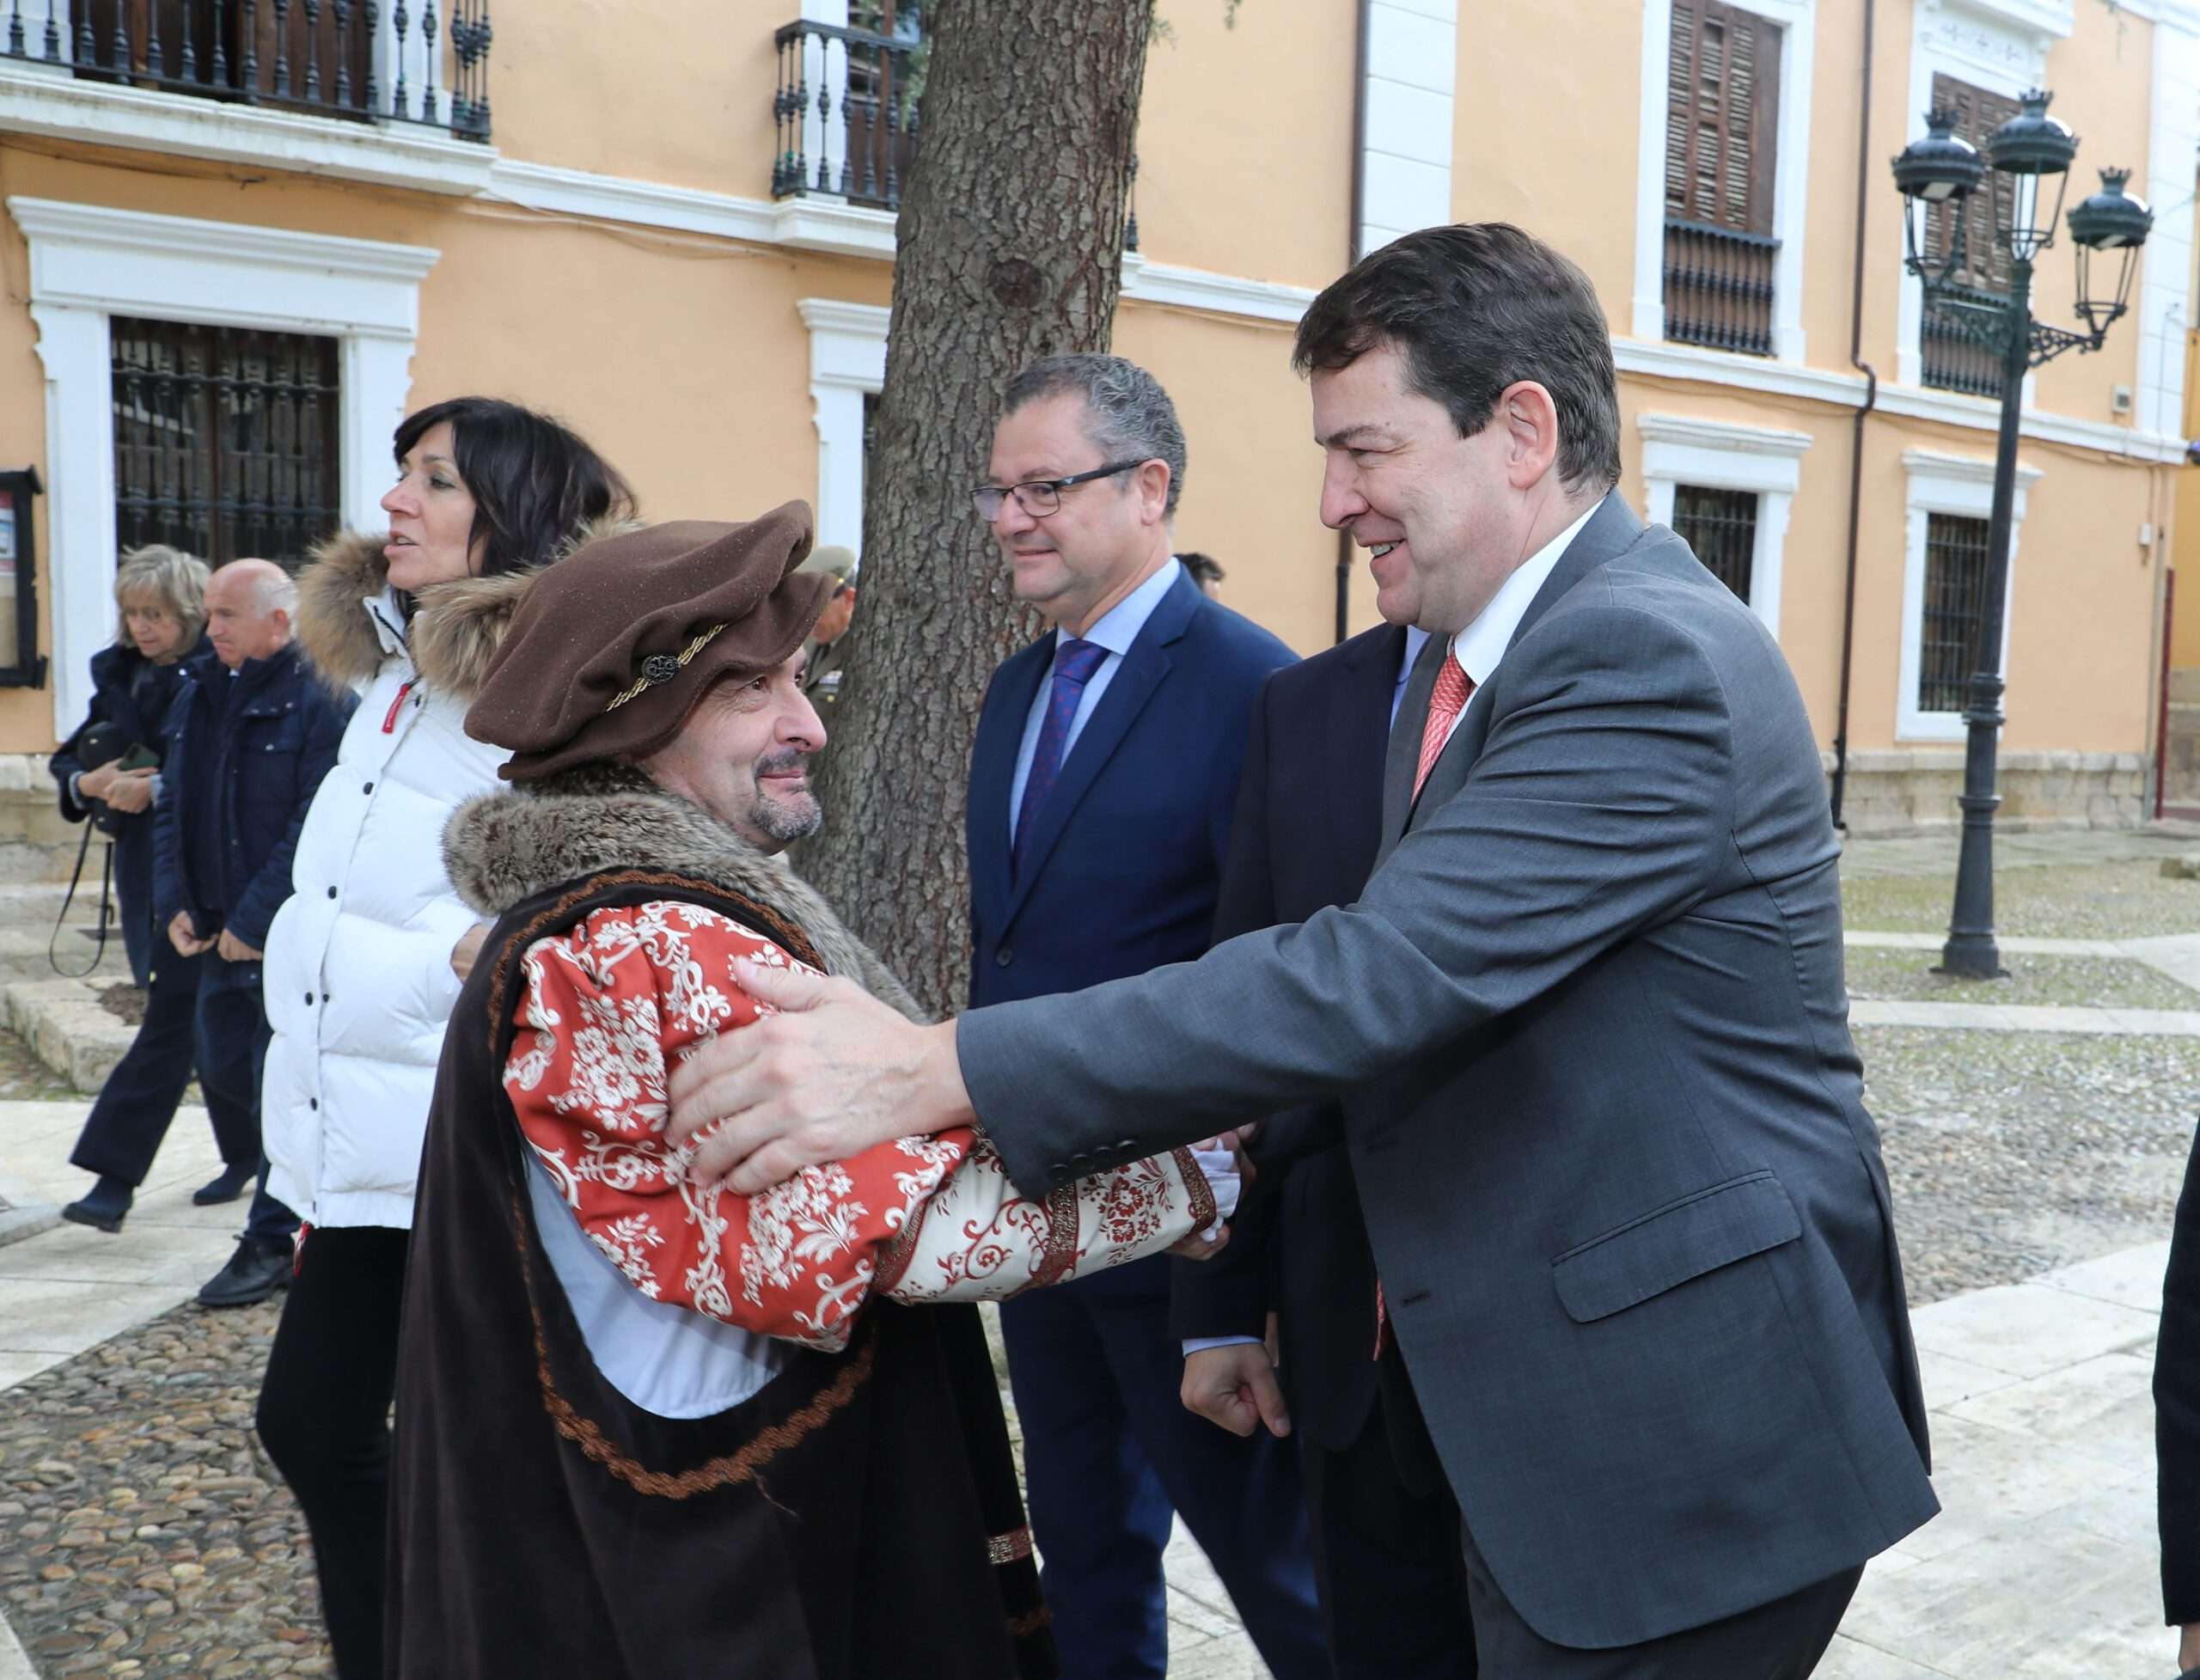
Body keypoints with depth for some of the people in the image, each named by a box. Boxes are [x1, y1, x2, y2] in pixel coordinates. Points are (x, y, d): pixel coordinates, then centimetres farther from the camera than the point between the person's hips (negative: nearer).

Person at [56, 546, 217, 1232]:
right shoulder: (118, 672, 11)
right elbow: (68, 760, 15)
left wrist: (157, 788, -21)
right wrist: (89, 781, -6)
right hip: (141, 866, 7)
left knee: (173, 1016, -6)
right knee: (204, 1017, 14)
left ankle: (115, 1177, -1)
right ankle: (250, 1150, 26)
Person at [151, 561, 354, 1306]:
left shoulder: (322, 702, -13)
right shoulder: (200, 692, 11)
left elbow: (317, 830, -17)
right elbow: (173, 807, 15)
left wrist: (254, 921, -17)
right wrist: (175, 903, 2)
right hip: (220, 930, 8)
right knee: (221, 1067, 12)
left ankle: (272, 1242, 10)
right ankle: (293, 1191, 30)